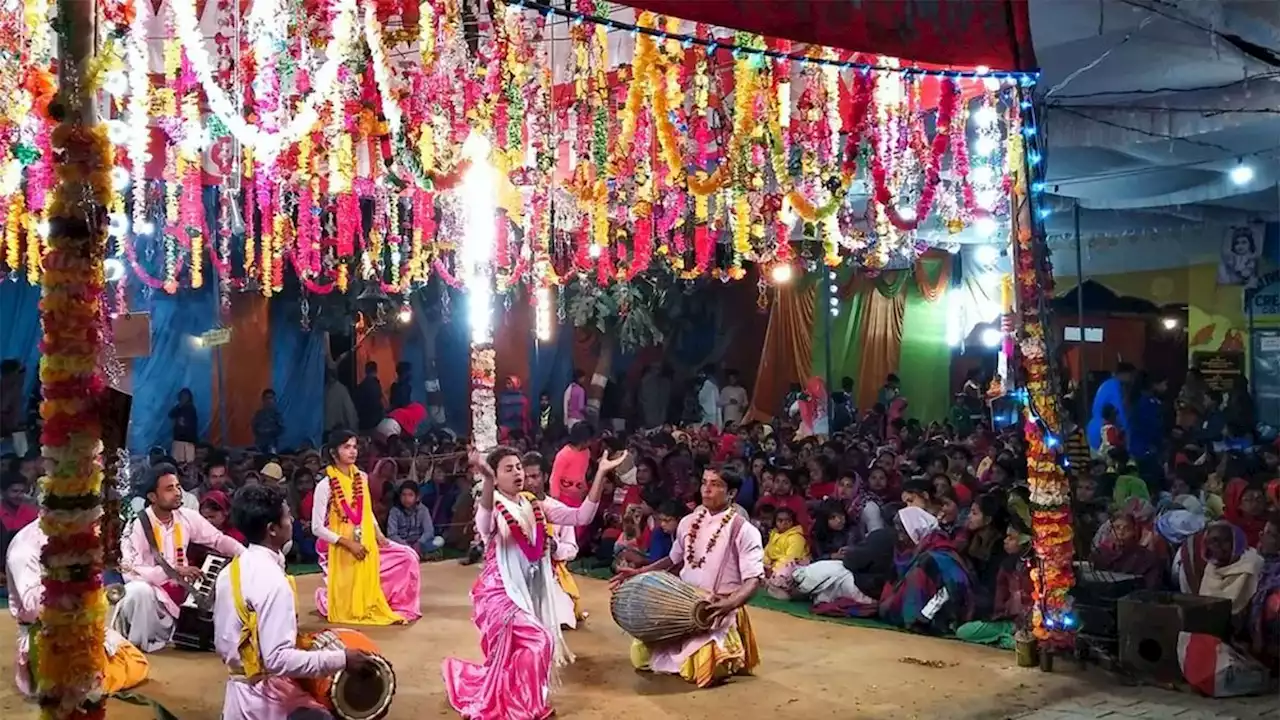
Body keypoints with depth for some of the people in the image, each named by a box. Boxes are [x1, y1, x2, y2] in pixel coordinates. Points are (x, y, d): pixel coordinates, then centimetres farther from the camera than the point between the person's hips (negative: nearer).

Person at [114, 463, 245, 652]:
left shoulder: (187, 517, -1)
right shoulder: (138, 526, -15)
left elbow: (219, 540, 4)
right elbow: (130, 571, -21)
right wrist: (173, 570, -24)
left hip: (177, 597, 6)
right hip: (149, 593, -6)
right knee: (139, 591, -37)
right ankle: (134, 645, -8)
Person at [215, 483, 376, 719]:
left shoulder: (230, 571, 4)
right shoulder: (272, 581, -22)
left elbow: (222, 644, 12)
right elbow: (277, 659, -26)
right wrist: (341, 659, -21)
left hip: (238, 695, 9)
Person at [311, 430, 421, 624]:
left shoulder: (361, 478, 1)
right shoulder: (325, 485, -18)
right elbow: (317, 528, -17)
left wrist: (378, 533, -2)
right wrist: (348, 543, -21)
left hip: (366, 544, 6)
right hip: (340, 549, -6)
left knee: (407, 556, -9)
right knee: (346, 607, 1)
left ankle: (398, 608, 2)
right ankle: (324, 596, 34)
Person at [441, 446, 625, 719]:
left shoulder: (534, 506, 5)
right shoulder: (493, 507, -12)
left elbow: (581, 516, -4)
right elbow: (484, 527, -39)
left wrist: (600, 474, -15)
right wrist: (487, 480, -56)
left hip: (527, 592, 7)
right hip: (498, 592, -6)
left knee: (511, 656, 13)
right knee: (539, 641, -18)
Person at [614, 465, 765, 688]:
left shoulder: (743, 530, -13)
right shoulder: (689, 522, 7)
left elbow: (754, 579, -18)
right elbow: (674, 559, 22)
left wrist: (731, 603, -38)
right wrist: (638, 573, 12)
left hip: (718, 612, -6)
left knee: (701, 670, -26)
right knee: (641, 656, 0)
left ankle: (731, 656, 8)